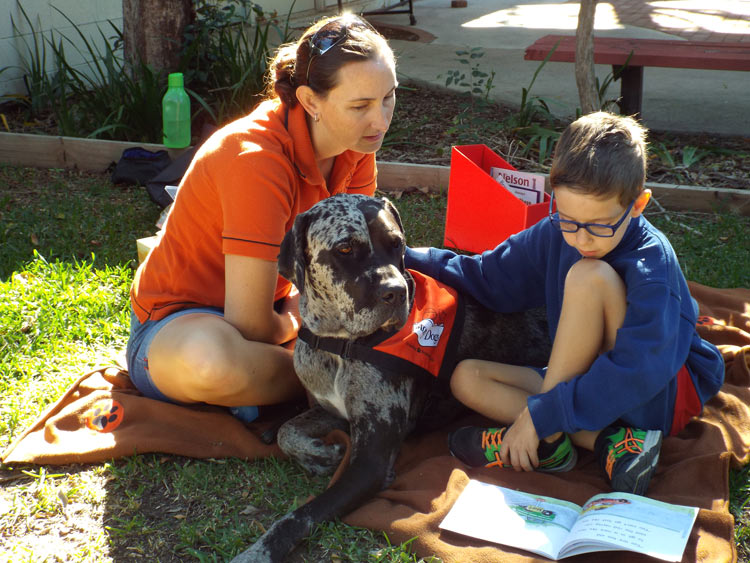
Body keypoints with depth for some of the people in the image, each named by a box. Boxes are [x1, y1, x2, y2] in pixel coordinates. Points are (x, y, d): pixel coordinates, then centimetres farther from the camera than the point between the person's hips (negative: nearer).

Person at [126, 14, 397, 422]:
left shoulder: (356, 143, -9)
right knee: (210, 359, -42)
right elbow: (250, 326, -29)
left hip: (272, 309, 7)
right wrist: (295, 326, -9)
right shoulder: (257, 159, -32)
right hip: (178, 322, -7)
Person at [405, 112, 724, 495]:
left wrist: (541, 414, -32)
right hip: (588, 384, 7)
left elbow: (638, 370, -33)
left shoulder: (652, 261, -24)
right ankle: (609, 442, -20)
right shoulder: (553, 237, -3)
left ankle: (546, 442, -21)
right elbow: (486, 278, 10)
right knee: (466, 378, -8)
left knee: (589, 276, -28)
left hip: (662, 394, -7)